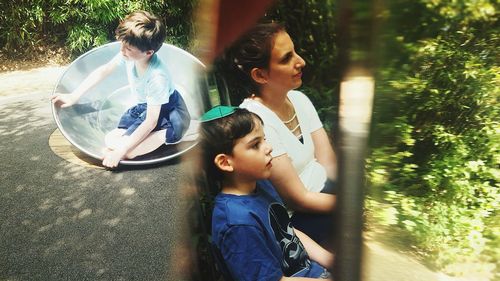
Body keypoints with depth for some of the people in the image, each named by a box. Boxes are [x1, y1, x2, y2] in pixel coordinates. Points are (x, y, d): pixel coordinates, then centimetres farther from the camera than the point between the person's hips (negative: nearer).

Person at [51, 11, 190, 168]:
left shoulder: (157, 76, -33)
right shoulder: (129, 53, -17)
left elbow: (151, 122, -29)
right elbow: (103, 71, 1)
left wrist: (121, 150, -28)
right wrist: (73, 97, 2)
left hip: (168, 113, -7)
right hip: (145, 107, 7)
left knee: (127, 151, -24)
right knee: (110, 141, -3)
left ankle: (167, 134, -3)